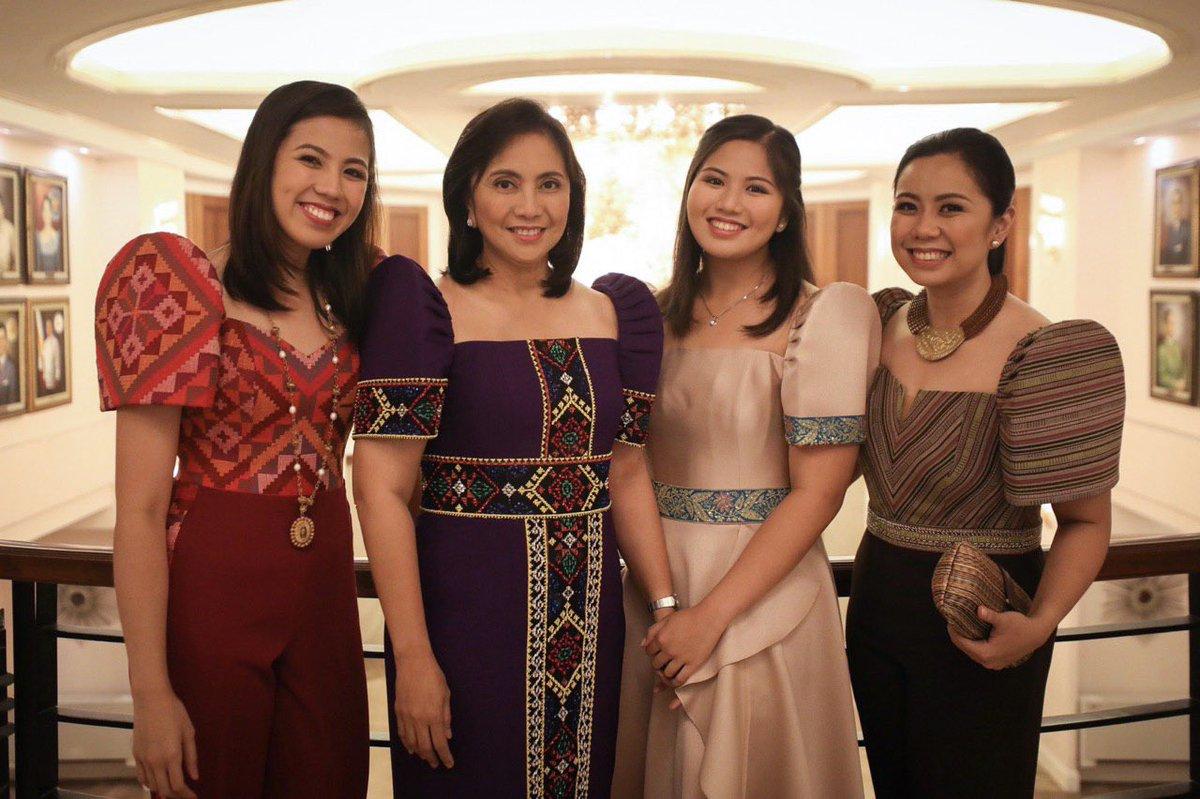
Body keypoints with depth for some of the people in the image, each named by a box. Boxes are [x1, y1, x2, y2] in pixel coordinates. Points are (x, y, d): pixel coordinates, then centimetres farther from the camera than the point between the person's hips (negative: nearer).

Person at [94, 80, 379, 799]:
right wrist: (151, 693, -17)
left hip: (327, 590, 5)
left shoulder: (350, 300, 7)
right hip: (212, 585, -5)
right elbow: (140, 508, -14)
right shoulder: (185, 286, -11)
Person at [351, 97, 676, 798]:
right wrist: (412, 656, -16)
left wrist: (667, 607, 4)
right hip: (464, 609, -5)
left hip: (591, 620, 5)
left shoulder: (613, 313, 7)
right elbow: (382, 488, -12)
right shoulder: (425, 308, -8)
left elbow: (627, 473, 12)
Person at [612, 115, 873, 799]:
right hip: (651, 585, 5)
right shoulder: (661, 313, 5)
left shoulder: (824, 317, -10)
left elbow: (817, 492, -14)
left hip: (759, 595, -5)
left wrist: (711, 615, -17)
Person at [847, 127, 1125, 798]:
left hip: (977, 628, -6)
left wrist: (1041, 622, -28)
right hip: (877, 602, 6)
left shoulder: (1046, 355, -19)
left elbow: (1085, 522, -13)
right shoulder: (883, 323, -1)